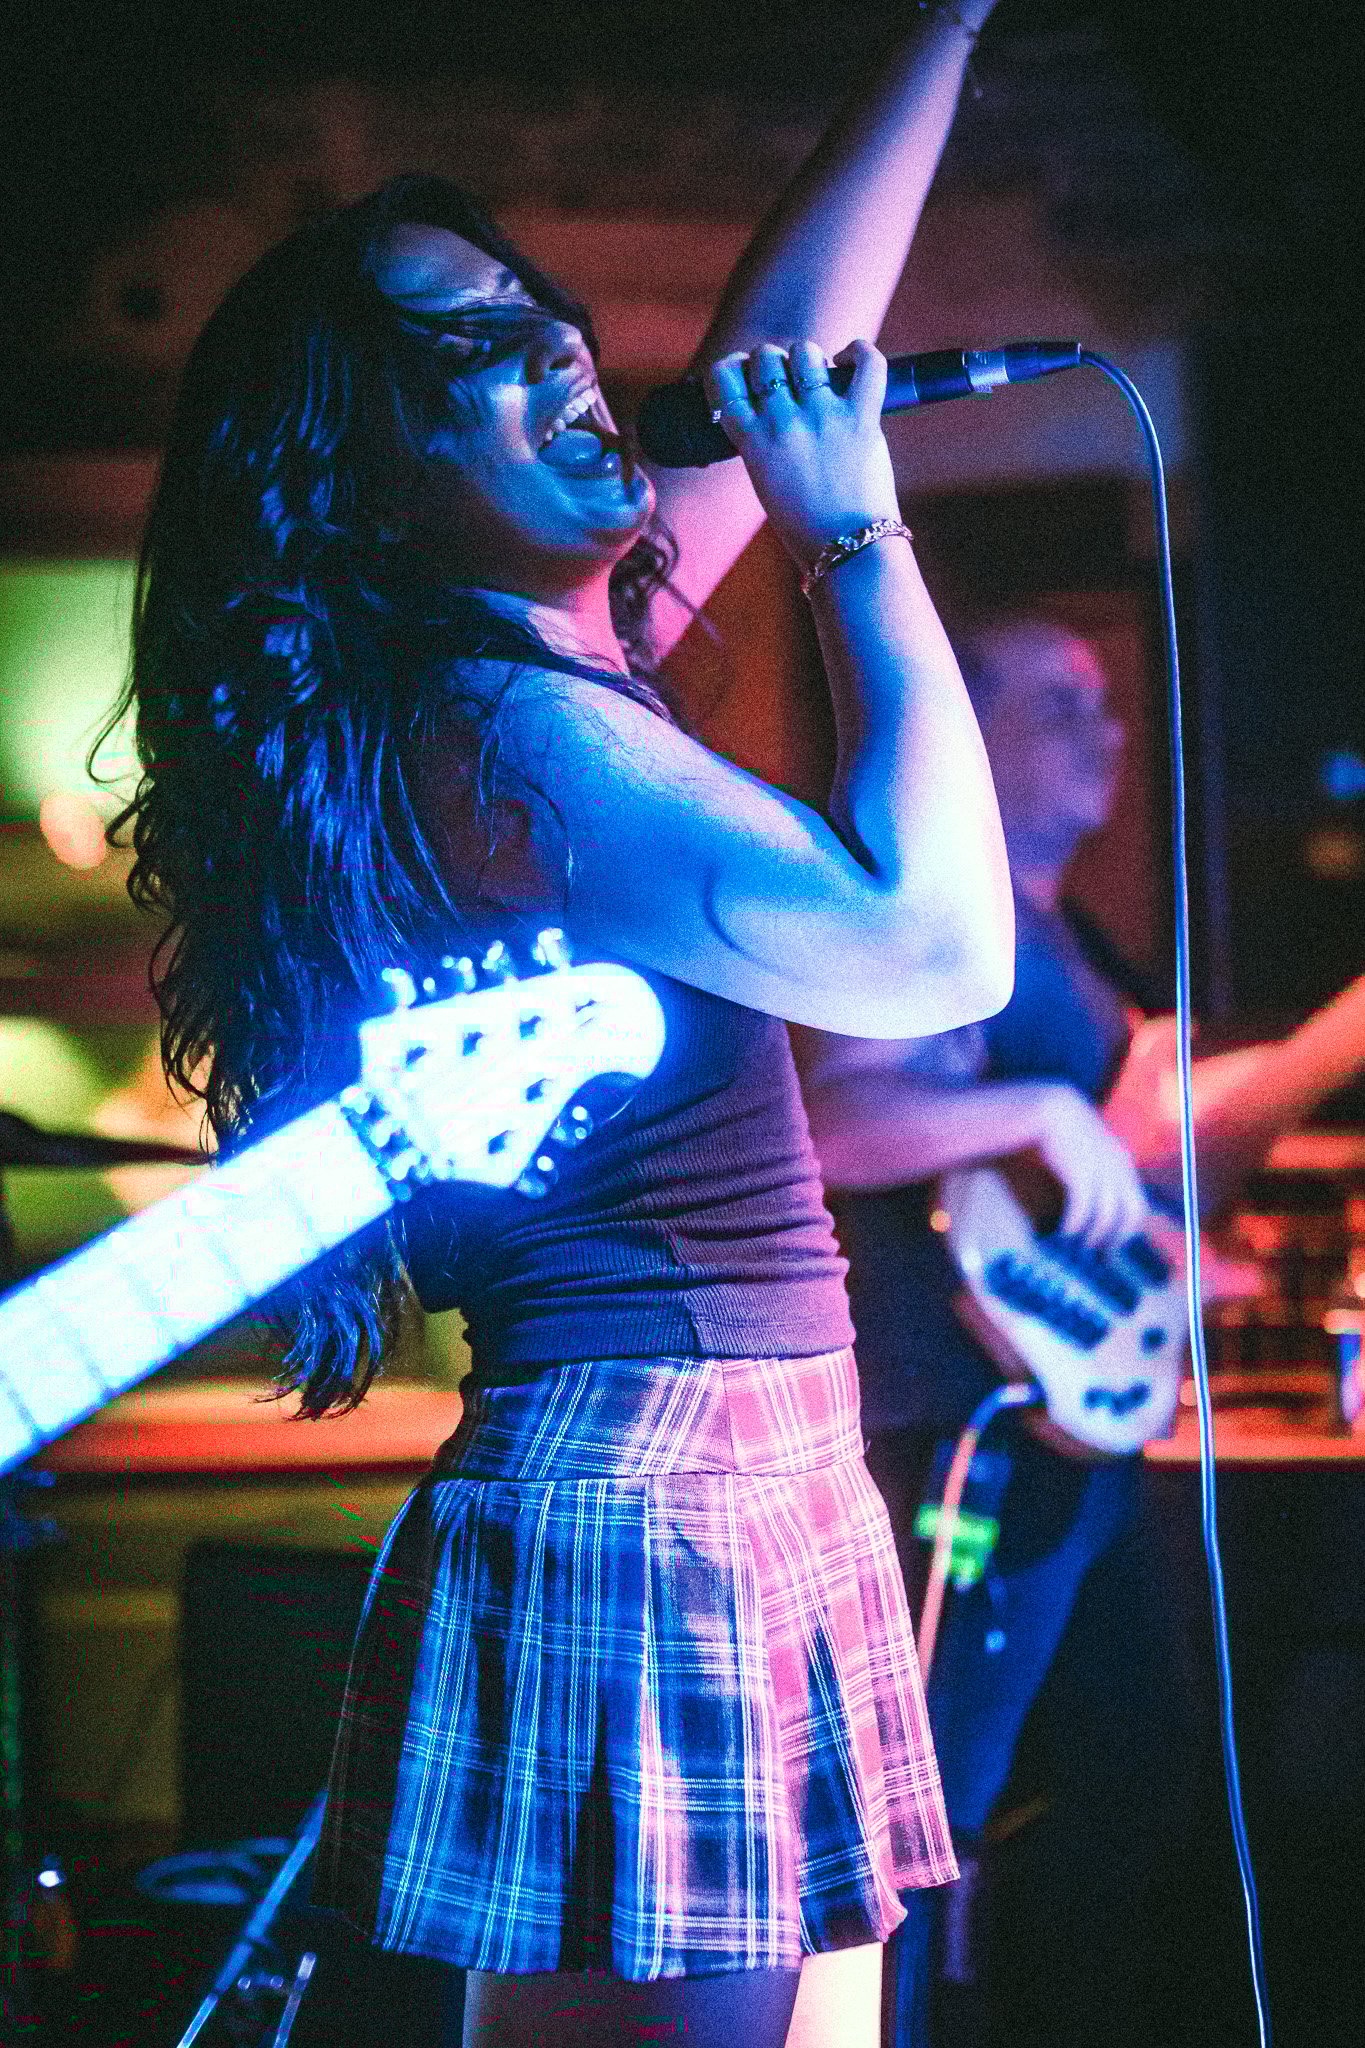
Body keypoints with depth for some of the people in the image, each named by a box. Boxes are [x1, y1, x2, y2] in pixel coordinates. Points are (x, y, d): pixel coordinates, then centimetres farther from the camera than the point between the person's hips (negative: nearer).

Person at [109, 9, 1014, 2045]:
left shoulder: (561, 640, 14)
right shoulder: (494, 727, -15)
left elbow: (783, 343, 25)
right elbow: (940, 949, -22)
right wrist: (864, 542, -11)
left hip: (755, 1484, 10)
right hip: (649, 1494, -10)